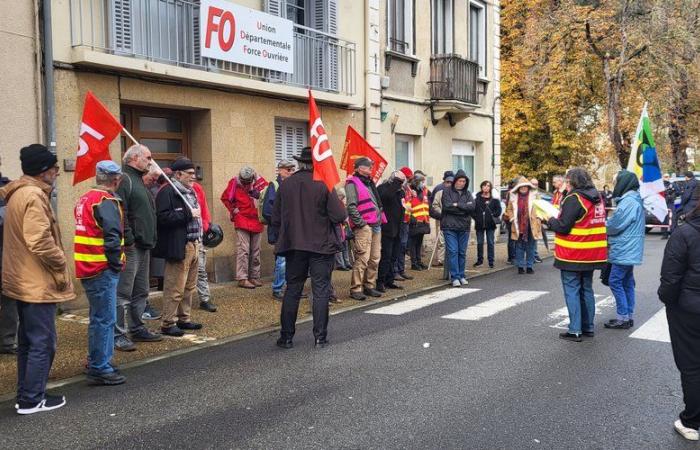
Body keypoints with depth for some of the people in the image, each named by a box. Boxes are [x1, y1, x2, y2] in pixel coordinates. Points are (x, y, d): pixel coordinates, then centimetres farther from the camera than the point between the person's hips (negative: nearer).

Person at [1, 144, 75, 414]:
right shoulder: (34, 196, -18)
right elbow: (40, 241, -25)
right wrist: (61, 265, -13)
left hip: (23, 281, 10)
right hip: (38, 283, -10)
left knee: (27, 341, 17)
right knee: (42, 342, -1)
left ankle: (26, 395, 27)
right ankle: (32, 400, 7)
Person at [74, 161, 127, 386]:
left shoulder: (85, 199, 14)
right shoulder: (106, 202, -15)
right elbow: (112, 237, -24)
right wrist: (117, 263, -12)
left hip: (88, 267, 10)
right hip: (102, 270, -10)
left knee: (99, 317, 20)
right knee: (105, 319, -4)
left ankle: (96, 362, 30)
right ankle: (100, 369, 1)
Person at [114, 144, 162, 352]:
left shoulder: (138, 180, 21)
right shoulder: (124, 179, -11)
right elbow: (118, 213, -21)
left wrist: (151, 238, 18)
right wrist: (128, 240, -21)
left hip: (143, 245, 10)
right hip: (131, 246, -10)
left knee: (141, 291, 16)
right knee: (123, 293, -6)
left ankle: (137, 329, 26)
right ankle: (118, 335, -1)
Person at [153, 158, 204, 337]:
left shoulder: (190, 192, 18)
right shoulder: (167, 192, -12)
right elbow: (163, 217, -24)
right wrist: (188, 214, -20)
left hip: (193, 245, 9)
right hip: (178, 247, -9)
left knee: (189, 287, 16)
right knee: (175, 288, -5)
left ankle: (184, 319, 27)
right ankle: (168, 324, 4)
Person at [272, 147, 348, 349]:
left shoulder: (286, 185, -1)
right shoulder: (324, 184, -12)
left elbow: (276, 219, 3)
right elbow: (339, 216, -14)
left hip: (294, 245, 3)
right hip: (322, 245, -3)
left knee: (292, 290, 11)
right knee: (320, 292, 5)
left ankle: (286, 337, 15)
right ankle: (320, 337, 9)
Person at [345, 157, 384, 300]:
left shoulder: (369, 182, 22)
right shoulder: (353, 183, -6)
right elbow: (351, 206, -15)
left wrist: (380, 218, 17)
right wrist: (360, 223, -17)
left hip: (376, 225, 9)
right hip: (364, 226, -9)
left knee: (375, 258, 10)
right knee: (363, 258, -11)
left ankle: (369, 286, 20)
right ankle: (355, 289, -6)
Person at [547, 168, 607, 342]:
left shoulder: (574, 199, -16)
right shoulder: (598, 198, 10)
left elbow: (563, 227, -19)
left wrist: (550, 220, 0)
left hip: (573, 256, -8)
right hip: (592, 255, 8)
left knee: (572, 291, -1)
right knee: (587, 290, 16)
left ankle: (575, 330, -1)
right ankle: (588, 327, 22)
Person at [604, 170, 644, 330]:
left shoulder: (628, 201, -19)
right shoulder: (634, 200, 14)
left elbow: (614, 225, -18)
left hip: (624, 250, -10)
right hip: (630, 250, 10)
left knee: (615, 282, -5)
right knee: (627, 282, 13)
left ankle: (623, 317, -2)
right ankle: (629, 316, 18)